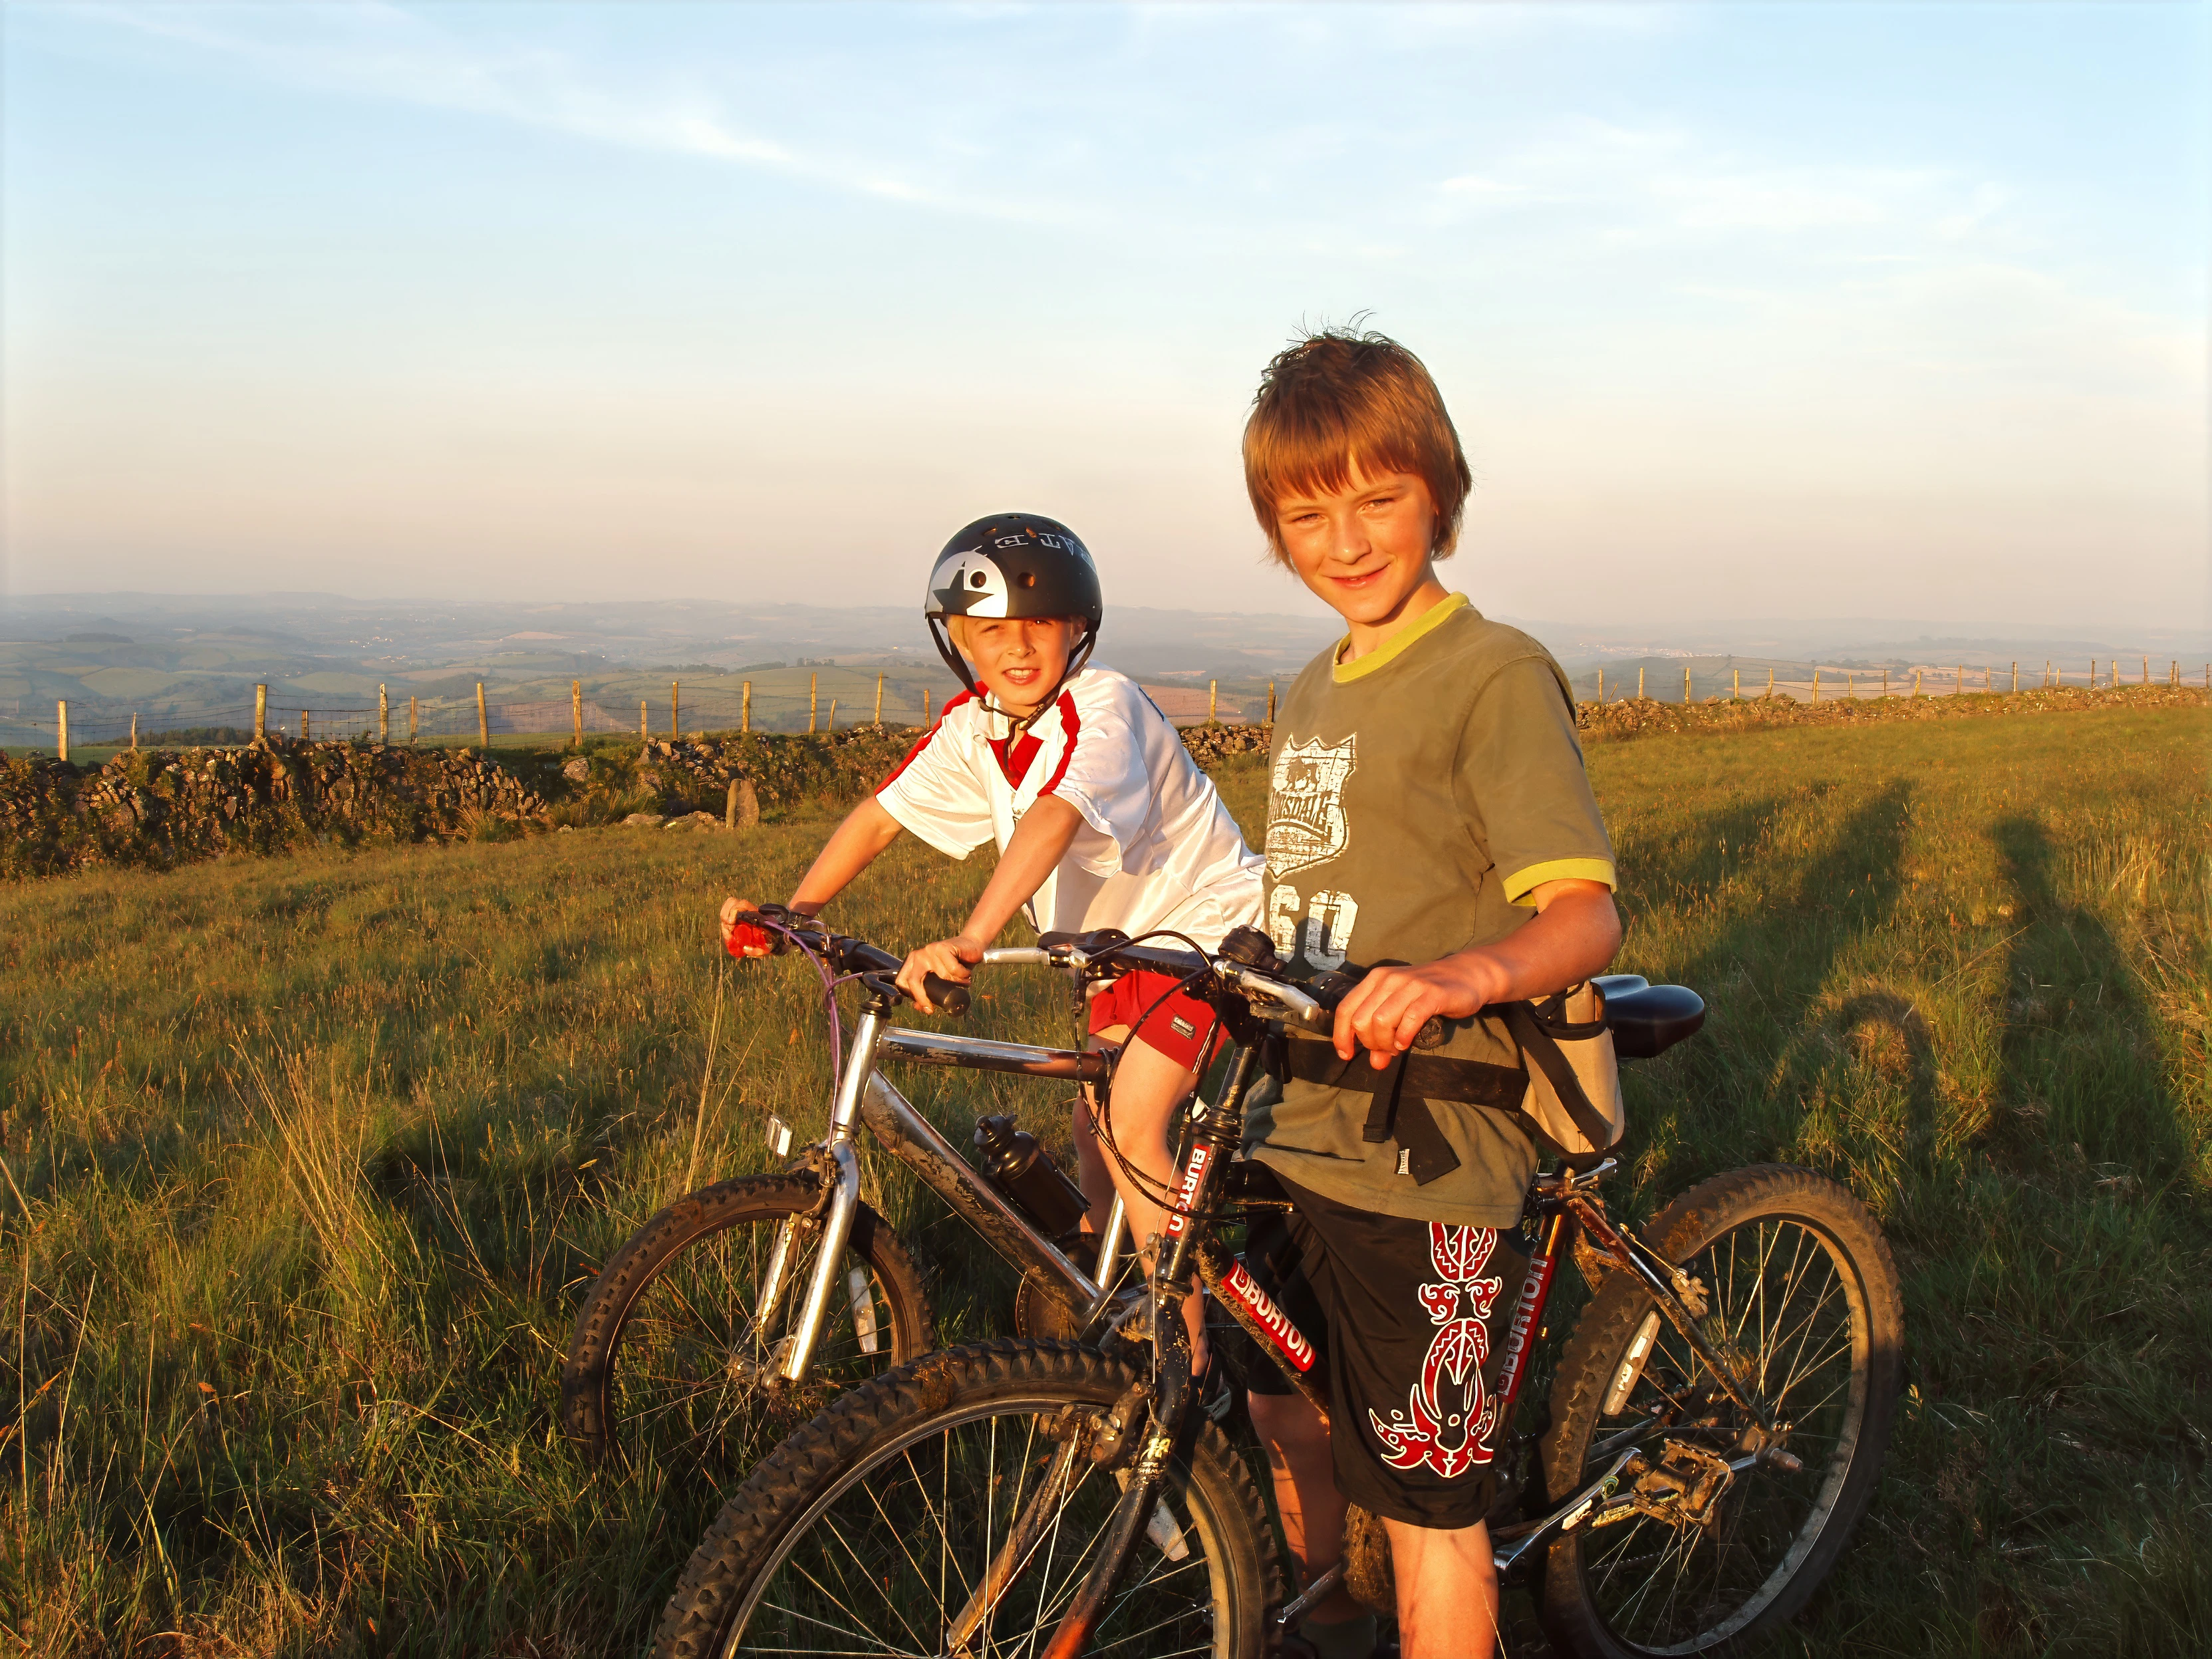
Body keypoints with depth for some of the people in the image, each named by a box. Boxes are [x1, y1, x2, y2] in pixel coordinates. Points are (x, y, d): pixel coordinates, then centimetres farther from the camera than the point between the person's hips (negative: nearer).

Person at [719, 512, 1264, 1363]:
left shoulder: (1102, 707, -29)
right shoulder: (972, 726, -6)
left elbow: (1055, 819, -45)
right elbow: (881, 815, -4)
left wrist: (967, 941, -58)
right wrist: (789, 914, -16)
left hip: (1204, 918, -8)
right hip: (1123, 937, 8)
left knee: (1131, 1128, -18)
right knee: (1093, 1133, 13)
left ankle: (1188, 1355, -8)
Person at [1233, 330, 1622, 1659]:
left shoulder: (1494, 674, -12)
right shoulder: (1317, 691, 14)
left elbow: (1586, 915, -21)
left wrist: (1469, 971, -39)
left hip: (1425, 1156, -8)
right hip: (1301, 1128, 8)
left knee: (1429, 1506, 1)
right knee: (1286, 1419, 23)